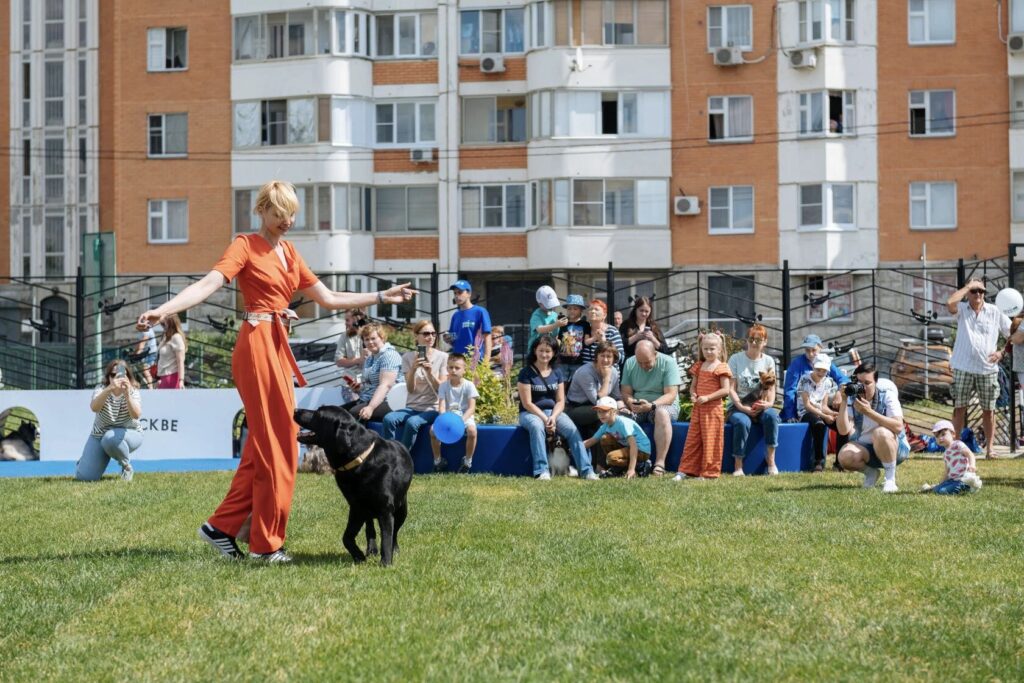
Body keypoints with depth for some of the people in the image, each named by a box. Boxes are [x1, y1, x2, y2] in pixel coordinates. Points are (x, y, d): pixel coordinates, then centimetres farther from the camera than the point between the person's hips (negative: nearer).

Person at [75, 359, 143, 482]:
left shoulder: (133, 392, -15)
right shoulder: (101, 388, -14)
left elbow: (136, 415, -34)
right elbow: (94, 407, -36)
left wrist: (127, 394, -49)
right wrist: (109, 389, -52)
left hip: (128, 434, -2)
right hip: (100, 434, 2)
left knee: (111, 439, -40)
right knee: (85, 477, -11)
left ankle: (127, 467, -10)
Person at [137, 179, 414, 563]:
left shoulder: (288, 251, 17)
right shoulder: (246, 245, -5)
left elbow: (328, 299, 22)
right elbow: (209, 284, -20)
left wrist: (382, 297, 23)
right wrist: (163, 310, -35)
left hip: (278, 347, 8)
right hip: (258, 345, -8)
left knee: (264, 444, 9)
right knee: (277, 443, -6)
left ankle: (221, 527, 15)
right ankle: (266, 542, 1)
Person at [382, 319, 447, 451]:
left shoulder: (443, 357, 1)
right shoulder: (408, 357, 6)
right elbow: (410, 389, -1)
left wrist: (430, 372, -20)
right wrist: (413, 369, -19)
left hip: (432, 409, -3)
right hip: (412, 407, 3)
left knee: (412, 422, -34)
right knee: (389, 419, -28)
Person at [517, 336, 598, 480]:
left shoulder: (557, 372, 9)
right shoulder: (526, 373, -5)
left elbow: (560, 401, 7)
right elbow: (527, 403, -9)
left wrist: (553, 417, -13)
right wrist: (545, 419, -18)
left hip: (554, 412, 4)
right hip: (531, 413, -4)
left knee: (572, 429, -23)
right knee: (537, 427, -38)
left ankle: (586, 471, -28)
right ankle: (541, 471, -42)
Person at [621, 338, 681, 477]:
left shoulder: (668, 363, -10)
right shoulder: (630, 364, 3)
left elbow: (671, 395, -17)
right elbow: (626, 392, 1)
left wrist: (651, 405, -33)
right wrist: (630, 402, -24)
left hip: (663, 405, -4)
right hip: (636, 407, 4)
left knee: (662, 413, -39)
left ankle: (660, 463, -41)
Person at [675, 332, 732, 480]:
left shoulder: (721, 368, -7)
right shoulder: (699, 366, 12)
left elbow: (725, 390, -12)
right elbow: (693, 385, 17)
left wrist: (707, 398, -19)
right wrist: (693, 394, -6)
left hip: (713, 408, -6)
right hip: (698, 408, 6)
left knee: (710, 440, -1)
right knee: (693, 439, 7)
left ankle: (709, 472, 4)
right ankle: (686, 470, 9)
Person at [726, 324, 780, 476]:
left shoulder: (768, 361, 11)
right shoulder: (736, 359, 2)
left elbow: (771, 388, 5)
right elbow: (731, 389, -4)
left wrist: (769, 403, -16)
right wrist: (742, 407, -18)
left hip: (760, 406, 2)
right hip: (738, 406, -2)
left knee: (771, 415, -33)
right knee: (742, 421, -37)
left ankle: (771, 460, -24)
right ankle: (738, 466, -29)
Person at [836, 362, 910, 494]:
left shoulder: (886, 395, -15)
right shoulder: (852, 398, -7)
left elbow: (898, 427, -30)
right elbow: (843, 430, -19)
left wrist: (869, 412, -37)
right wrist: (843, 402, -27)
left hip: (895, 449, -3)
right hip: (866, 450, 3)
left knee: (880, 433, -37)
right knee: (845, 455, -29)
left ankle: (890, 479, -19)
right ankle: (870, 473, 4)